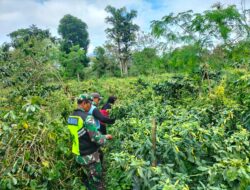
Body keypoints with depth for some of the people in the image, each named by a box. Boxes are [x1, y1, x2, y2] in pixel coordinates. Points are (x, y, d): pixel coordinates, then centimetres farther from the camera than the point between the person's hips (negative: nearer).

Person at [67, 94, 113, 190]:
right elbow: (97, 139, -24)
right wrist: (106, 137, -4)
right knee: (97, 181, 11)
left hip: (79, 155, 8)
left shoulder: (70, 117, 1)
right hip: (90, 156, -7)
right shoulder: (87, 118, -24)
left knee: (90, 179, 24)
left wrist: (98, 134, 19)